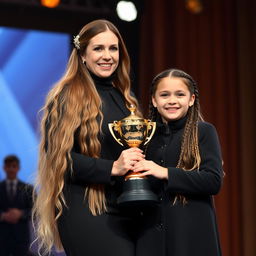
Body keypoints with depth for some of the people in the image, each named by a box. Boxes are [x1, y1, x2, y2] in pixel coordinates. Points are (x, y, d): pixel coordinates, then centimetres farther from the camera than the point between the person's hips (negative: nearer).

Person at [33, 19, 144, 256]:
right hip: (85, 212, -7)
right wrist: (112, 168, -19)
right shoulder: (68, 97, -2)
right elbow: (58, 155, -11)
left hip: (124, 211, 7)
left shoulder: (124, 99, 18)